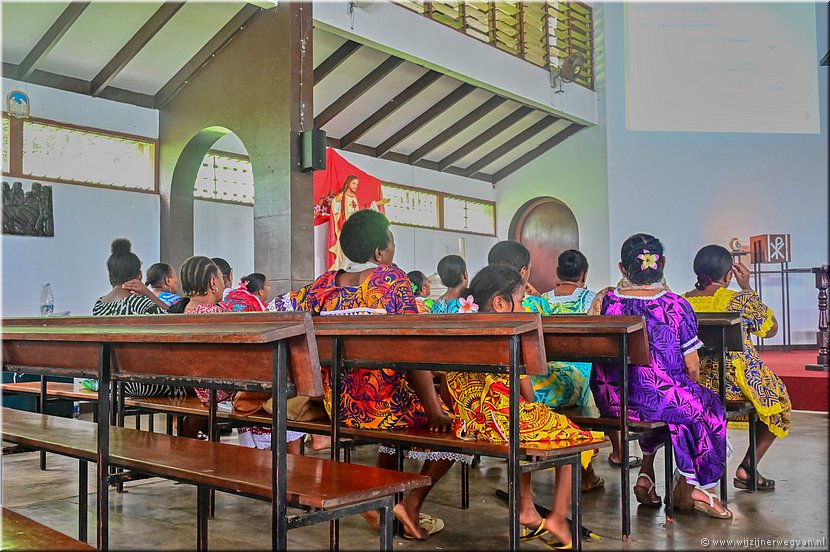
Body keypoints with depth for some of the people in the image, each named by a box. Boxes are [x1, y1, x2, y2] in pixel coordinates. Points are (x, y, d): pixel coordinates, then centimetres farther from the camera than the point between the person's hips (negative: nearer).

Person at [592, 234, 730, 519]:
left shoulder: (607, 302, -2)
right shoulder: (676, 305, -9)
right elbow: (692, 367, -5)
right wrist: (689, 388, 16)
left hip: (611, 402, 5)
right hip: (662, 399, -4)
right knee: (708, 407, 27)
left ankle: (646, 474, 37)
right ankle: (688, 488, 32)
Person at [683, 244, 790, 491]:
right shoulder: (741, 300, -12)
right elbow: (771, 329, 6)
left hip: (694, 385, 5)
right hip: (737, 384, -5)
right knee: (778, 399, 25)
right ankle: (747, 468, 18)